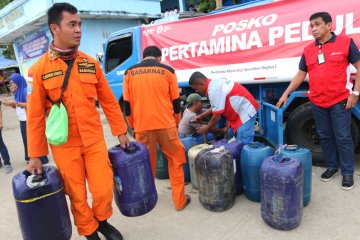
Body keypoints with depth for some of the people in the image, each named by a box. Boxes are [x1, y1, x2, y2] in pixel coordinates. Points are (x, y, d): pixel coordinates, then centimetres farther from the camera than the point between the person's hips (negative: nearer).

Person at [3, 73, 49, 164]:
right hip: (23, 120, 9)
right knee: (26, 140, 13)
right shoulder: (18, 92, 14)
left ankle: (41, 159, 7)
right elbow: (18, 107, 17)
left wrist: (15, 103, -21)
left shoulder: (26, 90, -13)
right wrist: (11, 104, -1)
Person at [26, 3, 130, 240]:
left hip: (95, 140, 2)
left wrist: (121, 131, 7)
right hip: (64, 146, -1)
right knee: (77, 196, 9)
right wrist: (35, 155, 0)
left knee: (104, 190, 3)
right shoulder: (39, 69, -6)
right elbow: (35, 116, -3)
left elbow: (108, 101, 6)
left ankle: (102, 221, 35)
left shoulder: (90, 63, 1)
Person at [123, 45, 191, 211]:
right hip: (166, 124, -1)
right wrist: (176, 122, 18)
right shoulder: (167, 71, 4)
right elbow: (176, 101, 6)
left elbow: (127, 103, 7)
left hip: (142, 126, 2)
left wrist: (133, 126, 17)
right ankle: (179, 200, 17)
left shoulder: (130, 72, 7)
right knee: (175, 161, 12)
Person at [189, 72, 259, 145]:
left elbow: (217, 116, -18)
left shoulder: (213, 90, -23)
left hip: (245, 112, -10)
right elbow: (216, 107, 19)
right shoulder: (214, 83, 7)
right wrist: (201, 116, 21)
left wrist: (207, 128, -1)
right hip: (243, 110, 10)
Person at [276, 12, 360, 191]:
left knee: (343, 137, 2)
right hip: (317, 103, 4)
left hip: (340, 101, -4)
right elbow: (300, 75, 10)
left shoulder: (345, 43, -3)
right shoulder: (308, 50, 8)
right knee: (325, 136, 13)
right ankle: (332, 166, 30)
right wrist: (286, 94, 3)